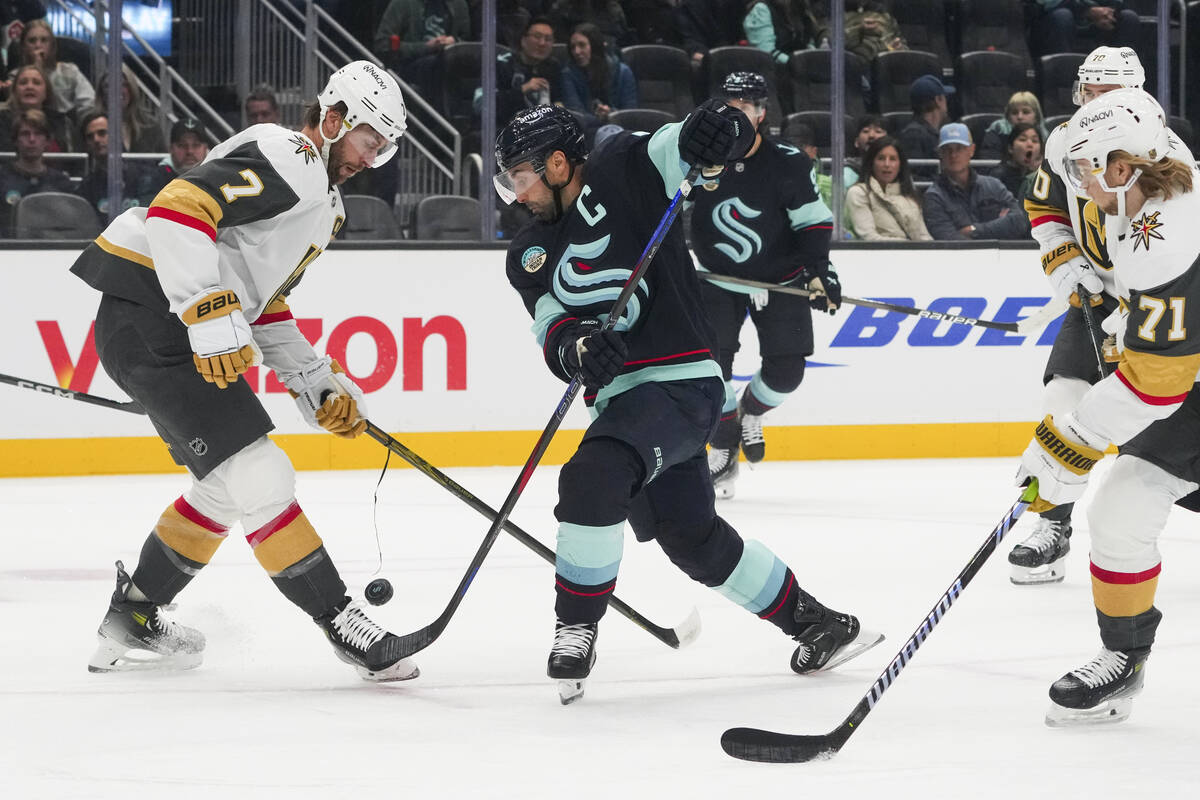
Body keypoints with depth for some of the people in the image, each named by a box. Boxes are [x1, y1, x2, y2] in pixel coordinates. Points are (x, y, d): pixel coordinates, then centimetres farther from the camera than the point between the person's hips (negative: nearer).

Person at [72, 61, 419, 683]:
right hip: (149, 316, -11)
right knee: (259, 479, -12)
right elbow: (178, 208, -26)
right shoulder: (283, 160, -13)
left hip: (179, 326, 11)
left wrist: (315, 382, 19)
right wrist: (210, 313, -31)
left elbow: (262, 303, 26)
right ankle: (339, 621, -8)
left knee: (227, 488, 19)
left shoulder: (319, 200, 21)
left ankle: (132, 620, 29)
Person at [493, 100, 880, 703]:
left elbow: (696, 145, -9)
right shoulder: (528, 256, 13)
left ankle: (575, 628, -16)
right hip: (622, 396, 9)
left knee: (593, 477, -29)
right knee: (693, 539, 17)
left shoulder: (622, 171, -4)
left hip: (680, 382, -9)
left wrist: (718, 128, -33)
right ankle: (818, 625, 33)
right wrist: (573, 346, -24)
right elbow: (551, 331, -1)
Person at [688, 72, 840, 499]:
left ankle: (749, 412, 28)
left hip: (780, 280, 0)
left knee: (786, 370, -5)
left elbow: (814, 219, -8)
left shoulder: (789, 164, -15)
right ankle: (725, 447, 5)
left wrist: (818, 268, -19)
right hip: (718, 277, 0)